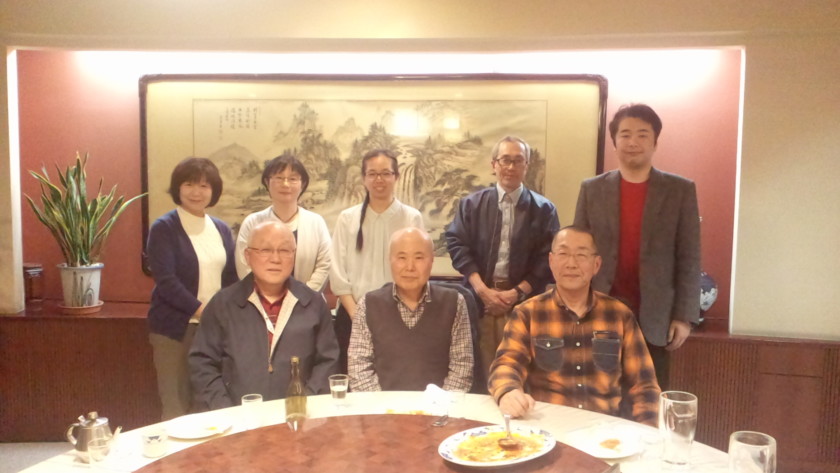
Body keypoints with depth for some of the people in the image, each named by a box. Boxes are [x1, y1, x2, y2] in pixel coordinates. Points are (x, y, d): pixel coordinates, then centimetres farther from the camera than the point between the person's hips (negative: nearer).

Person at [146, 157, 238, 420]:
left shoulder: (221, 229, 11)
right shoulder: (164, 228, -5)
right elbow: (165, 280, -13)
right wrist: (200, 309, -16)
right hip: (176, 328, -4)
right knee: (176, 406, 3)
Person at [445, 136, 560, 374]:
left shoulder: (543, 209, 5)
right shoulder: (471, 204, 8)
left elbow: (548, 256, -1)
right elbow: (457, 244, 0)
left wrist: (519, 292, -10)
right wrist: (481, 288, -10)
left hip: (524, 302, 0)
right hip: (479, 298, 1)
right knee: (481, 368, 5)